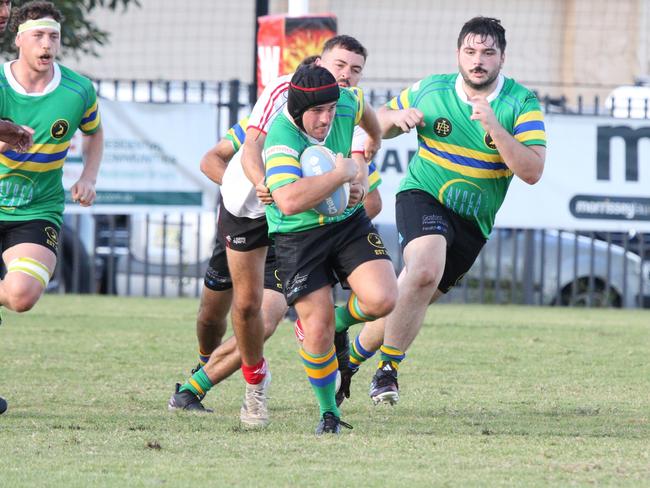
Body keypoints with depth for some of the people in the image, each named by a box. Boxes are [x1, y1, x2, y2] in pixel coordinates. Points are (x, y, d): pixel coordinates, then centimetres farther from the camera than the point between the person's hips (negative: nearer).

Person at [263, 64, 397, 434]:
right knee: (318, 331, -10)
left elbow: (364, 114, 19)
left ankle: (344, 319, 18)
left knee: (382, 300, -18)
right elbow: (289, 201, -44)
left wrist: (363, 172, 23)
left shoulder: (346, 104, -10)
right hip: (297, 236, -4)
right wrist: (342, 173, -34)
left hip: (349, 222, 4)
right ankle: (329, 412, 14)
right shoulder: (281, 140, -27)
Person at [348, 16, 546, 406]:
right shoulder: (431, 90, -2)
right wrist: (398, 117, -10)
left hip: (473, 223, 2)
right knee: (426, 270, -31)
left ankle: (355, 355, 33)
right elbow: (382, 123, 15)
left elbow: (532, 172, -19)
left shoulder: (522, 104, -8)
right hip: (422, 197, -2)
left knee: (411, 301, 9)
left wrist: (493, 126, -29)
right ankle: (388, 367, -21)